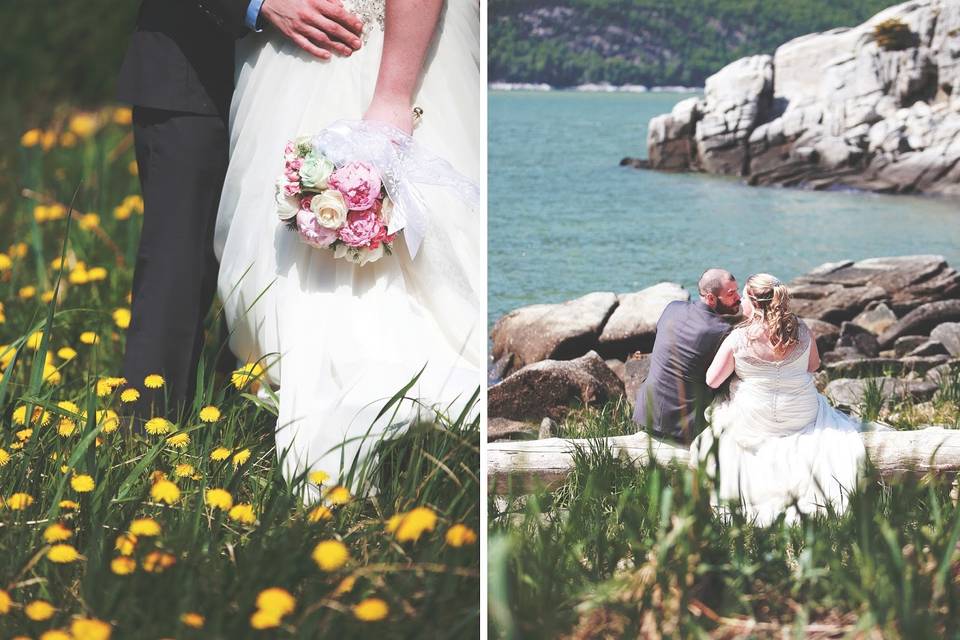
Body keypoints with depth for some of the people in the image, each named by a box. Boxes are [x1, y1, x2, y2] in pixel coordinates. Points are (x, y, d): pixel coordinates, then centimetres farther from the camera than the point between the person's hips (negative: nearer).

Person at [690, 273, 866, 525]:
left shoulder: (738, 338, -16)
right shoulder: (801, 330, -8)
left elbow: (712, 381, -9)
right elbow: (814, 365, 9)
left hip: (754, 420, -2)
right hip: (802, 416, 2)